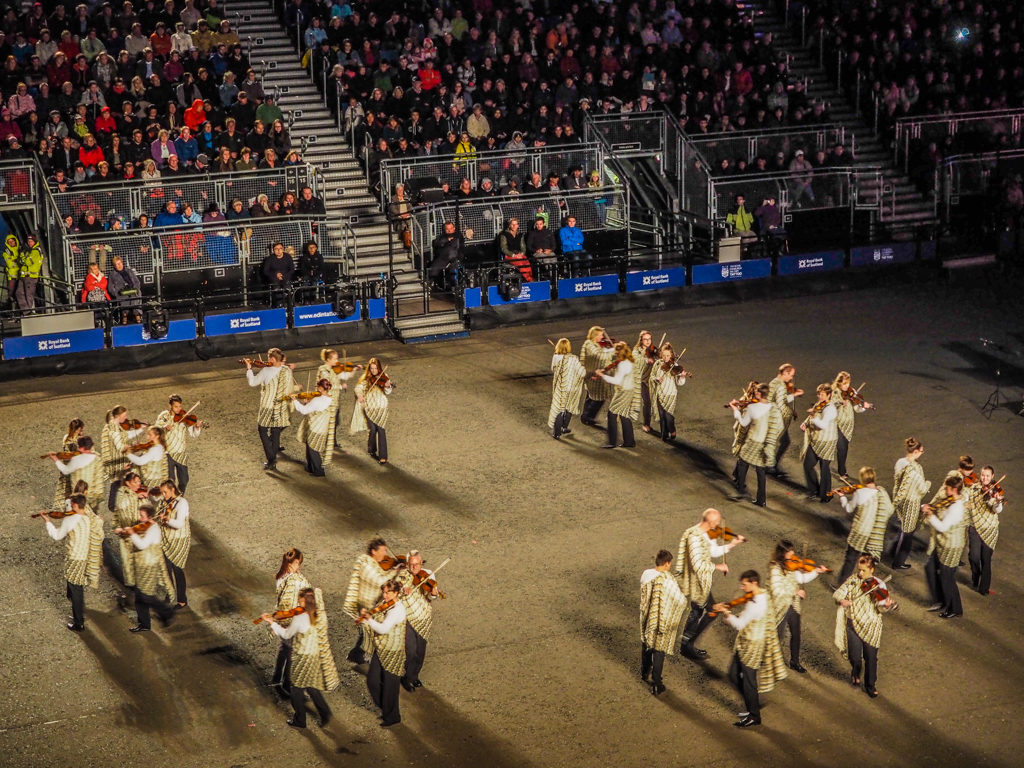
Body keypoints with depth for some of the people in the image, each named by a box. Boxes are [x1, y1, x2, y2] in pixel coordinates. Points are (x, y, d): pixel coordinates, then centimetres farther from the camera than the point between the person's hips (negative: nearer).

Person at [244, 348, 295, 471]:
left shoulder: (266, 371, -20)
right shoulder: (287, 370, -5)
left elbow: (252, 382, -8)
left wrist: (249, 369, 5)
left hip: (267, 408, -5)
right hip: (281, 409, 5)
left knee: (263, 431, 11)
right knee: (276, 433, 16)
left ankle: (271, 460, 1)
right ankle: (273, 461, 22)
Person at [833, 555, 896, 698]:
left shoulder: (878, 585, -5)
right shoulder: (853, 580, 3)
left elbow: (880, 608, -12)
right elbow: (838, 593, 2)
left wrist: (886, 606, -35)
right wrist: (841, 600, -21)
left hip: (871, 627, -1)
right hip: (853, 623, 1)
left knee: (871, 657, 4)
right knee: (855, 657, -2)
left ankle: (870, 685, 24)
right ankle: (855, 674, 32)